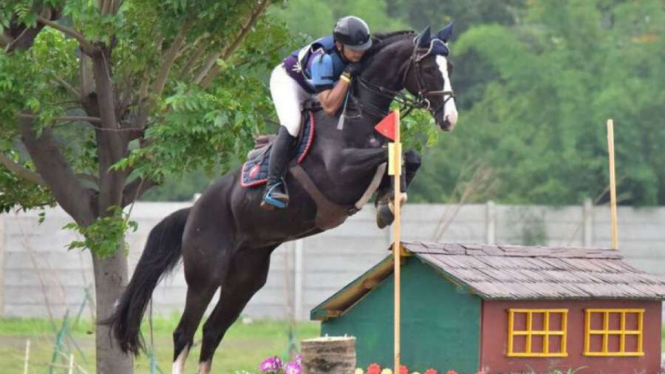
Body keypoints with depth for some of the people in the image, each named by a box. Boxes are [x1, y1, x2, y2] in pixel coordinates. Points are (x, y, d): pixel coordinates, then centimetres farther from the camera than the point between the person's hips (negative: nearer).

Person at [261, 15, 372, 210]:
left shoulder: (364, 53, -23)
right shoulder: (323, 59, -42)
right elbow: (329, 107, -46)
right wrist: (347, 75, -49)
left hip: (313, 89, 8)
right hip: (288, 79, -8)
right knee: (292, 125, -31)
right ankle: (273, 185, -35)